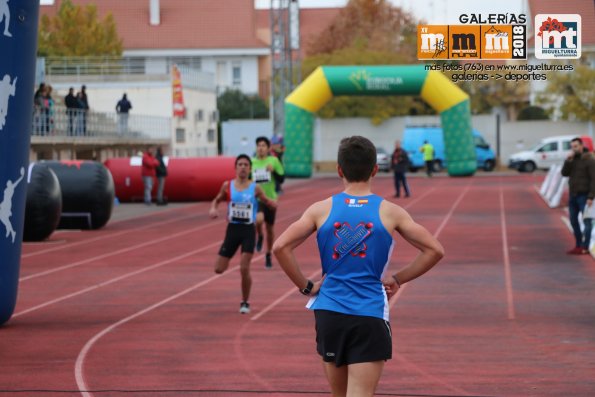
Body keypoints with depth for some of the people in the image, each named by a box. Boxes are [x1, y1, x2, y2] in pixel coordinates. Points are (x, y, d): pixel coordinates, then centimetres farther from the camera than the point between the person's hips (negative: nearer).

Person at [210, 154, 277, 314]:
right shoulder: (227, 186, 0)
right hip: (232, 229, 2)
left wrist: (272, 204, -17)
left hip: (248, 230, -2)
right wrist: (213, 209, -6)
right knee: (219, 269, -3)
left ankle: (245, 302, 12)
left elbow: (267, 201, 7)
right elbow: (217, 200, 16)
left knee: (244, 269, -8)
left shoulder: (255, 188, -3)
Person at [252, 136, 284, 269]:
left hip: (270, 199, 1)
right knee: (258, 219, -30)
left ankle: (268, 255, 31)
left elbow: (281, 178, -3)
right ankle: (260, 237, 5)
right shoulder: (252, 162, 0)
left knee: (270, 228, 12)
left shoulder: (274, 161, -4)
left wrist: (273, 171, -19)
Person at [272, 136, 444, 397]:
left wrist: (305, 286, 2)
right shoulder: (389, 212, -1)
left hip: (329, 312, 2)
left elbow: (280, 247, -8)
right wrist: (397, 279, 8)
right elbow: (434, 250, -1)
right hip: (370, 316, -2)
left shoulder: (321, 210, 1)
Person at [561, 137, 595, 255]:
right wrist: (568, 161, -12)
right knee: (573, 220, 10)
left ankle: (585, 247, -7)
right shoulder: (572, 159, 11)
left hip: (584, 196, -8)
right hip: (573, 195, 8)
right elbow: (564, 173, 3)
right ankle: (578, 245, 18)